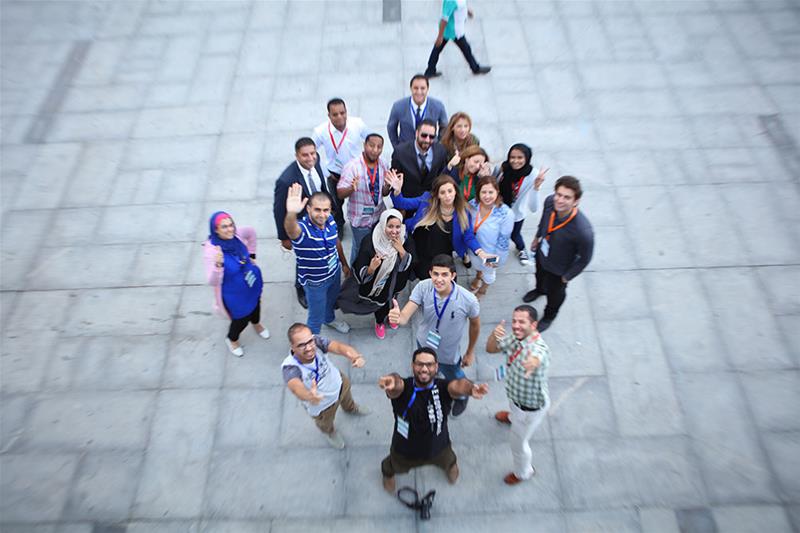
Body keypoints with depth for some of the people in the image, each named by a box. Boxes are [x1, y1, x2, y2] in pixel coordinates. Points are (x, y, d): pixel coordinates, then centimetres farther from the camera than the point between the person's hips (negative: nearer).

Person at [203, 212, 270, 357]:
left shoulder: (237, 235, -21)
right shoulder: (211, 250, -34)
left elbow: (251, 232, 4)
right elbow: (213, 282, -38)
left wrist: (251, 255, 6)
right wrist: (218, 264, -55)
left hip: (253, 283, 6)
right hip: (234, 294, -5)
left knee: (255, 305, 32)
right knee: (241, 319, 16)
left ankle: (256, 324, 69)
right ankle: (231, 340, 52)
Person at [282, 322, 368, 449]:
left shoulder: (316, 342, -35)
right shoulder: (290, 367, -43)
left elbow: (338, 347, -51)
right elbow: (296, 387, -63)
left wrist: (356, 356, -72)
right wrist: (309, 396, -86)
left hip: (339, 383, 3)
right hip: (321, 405, -2)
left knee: (347, 399, 36)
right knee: (325, 424, 30)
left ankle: (351, 408, 73)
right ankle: (329, 432, 68)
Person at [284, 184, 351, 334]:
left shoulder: (330, 220, -15)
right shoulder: (302, 228, -33)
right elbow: (291, 230, -59)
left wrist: (344, 264, 15)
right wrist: (291, 213, -81)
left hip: (335, 272, 6)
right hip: (315, 281, -6)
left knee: (331, 300, 33)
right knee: (317, 316, 14)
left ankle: (330, 319, 65)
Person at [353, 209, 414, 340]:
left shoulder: (405, 241, -21)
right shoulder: (369, 242, -31)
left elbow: (410, 265, -17)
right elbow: (360, 272, -29)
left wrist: (401, 250, -32)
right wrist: (371, 268, -50)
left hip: (395, 284, 3)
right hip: (376, 284, -3)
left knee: (391, 302, 29)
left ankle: (391, 315, 66)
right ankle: (379, 322, 58)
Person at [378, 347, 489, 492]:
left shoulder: (442, 387, -29)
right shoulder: (404, 388, -32)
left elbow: (457, 385, -52)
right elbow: (397, 384, -56)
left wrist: (471, 389, -76)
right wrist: (393, 382, -82)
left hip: (438, 447, 2)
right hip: (404, 450, -1)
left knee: (448, 462, 34)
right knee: (395, 467, 30)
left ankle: (451, 464, 71)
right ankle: (388, 473, 67)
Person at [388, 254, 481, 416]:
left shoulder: (468, 300, -34)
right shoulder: (423, 287, -31)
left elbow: (475, 325, -14)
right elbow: (405, 316, -36)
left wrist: (470, 352, -1)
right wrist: (397, 317, -61)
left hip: (448, 353, -2)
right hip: (424, 342, 2)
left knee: (454, 378, 28)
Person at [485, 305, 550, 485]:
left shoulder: (539, 347, -41)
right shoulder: (514, 337, -19)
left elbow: (535, 359, -64)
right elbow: (490, 349, -12)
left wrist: (532, 364, -88)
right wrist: (494, 335, -34)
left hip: (531, 408, -7)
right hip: (516, 396, 7)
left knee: (517, 441, 17)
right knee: (514, 408, 40)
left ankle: (523, 472, 49)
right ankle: (513, 418, 78)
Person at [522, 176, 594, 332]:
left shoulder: (583, 231, -44)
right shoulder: (550, 201, -30)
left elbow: (584, 258, -24)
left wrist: (567, 276, -10)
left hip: (558, 269, -4)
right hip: (541, 253, 4)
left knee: (555, 292, 27)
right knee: (540, 275, 36)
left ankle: (549, 316, 62)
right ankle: (539, 289, 74)